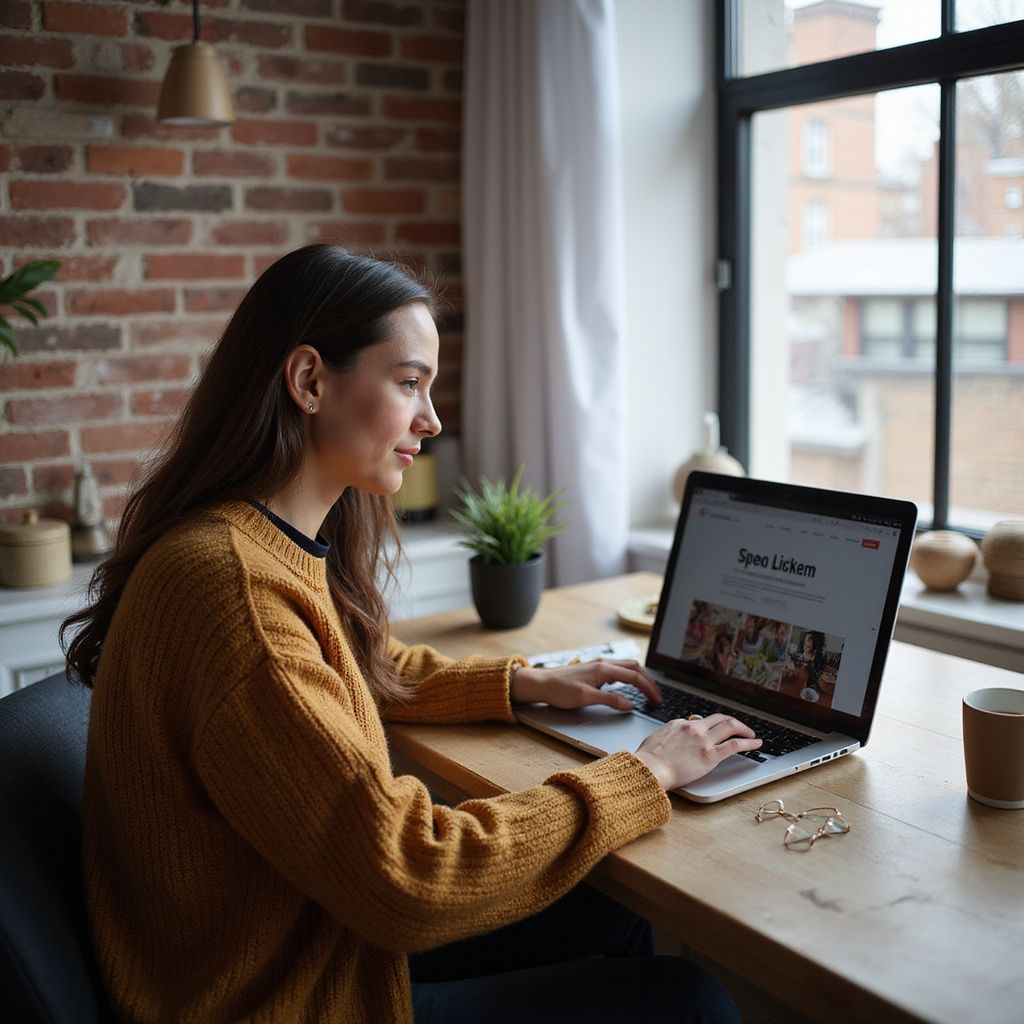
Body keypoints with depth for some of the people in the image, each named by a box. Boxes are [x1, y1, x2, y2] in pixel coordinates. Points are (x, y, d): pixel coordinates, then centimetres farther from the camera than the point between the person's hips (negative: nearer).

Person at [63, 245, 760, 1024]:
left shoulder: (290, 546, 1)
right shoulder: (231, 586, -30)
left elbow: (369, 673, 21)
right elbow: (405, 878, -29)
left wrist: (527, 683, 8)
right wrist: (643, 775, -19)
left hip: (323, 940, 9)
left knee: (608, 923, 13)